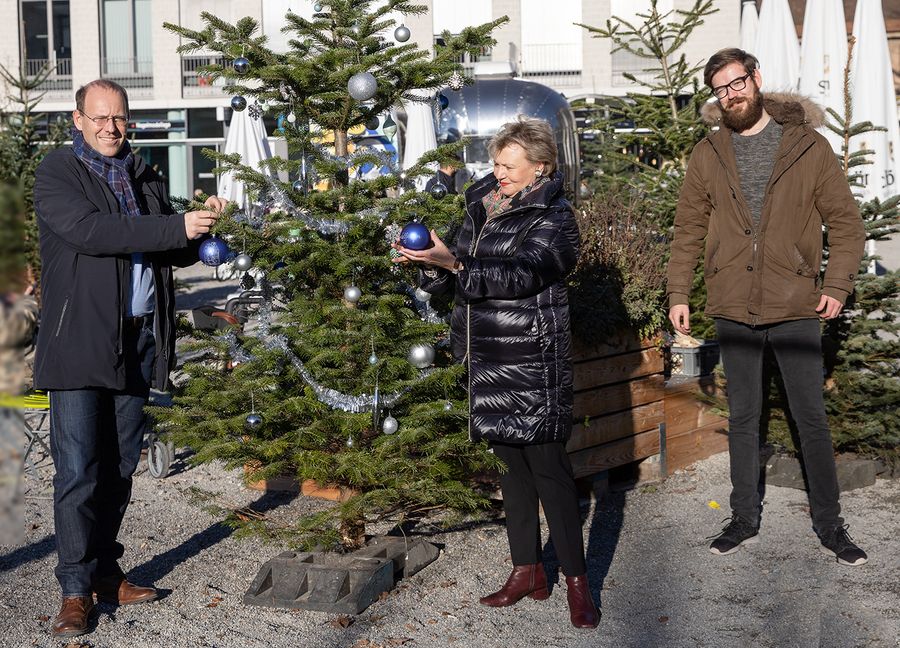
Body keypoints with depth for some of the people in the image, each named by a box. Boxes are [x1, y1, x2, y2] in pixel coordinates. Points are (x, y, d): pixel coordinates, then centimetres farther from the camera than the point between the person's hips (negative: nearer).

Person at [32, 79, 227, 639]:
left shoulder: (143, 177, 16)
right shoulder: (58, 172, -2)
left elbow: (177, 253, 19)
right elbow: (87, 231, -19)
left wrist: (202, 226, -4)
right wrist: (177, 228, -21)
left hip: (138, 340, 6)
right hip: (80, 340, -6)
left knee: (120, 467, 11)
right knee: (79, 470, -5)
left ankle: (105, 573, 23)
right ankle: (76, 589, 2)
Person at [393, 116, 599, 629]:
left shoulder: (553, 217, -6)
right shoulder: (482, 209, 15)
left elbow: (520, 275, -21)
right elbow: (452, 281, 17)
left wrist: (454, 262, -28)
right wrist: (430, 264, -5)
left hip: (534, 361, -7)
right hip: (488, 359, 7)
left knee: (548, 465, -8)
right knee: (513, 463, 12)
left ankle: (578, 582, 1)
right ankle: (528, 572, 22)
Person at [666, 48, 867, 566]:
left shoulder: (809, 147, -2)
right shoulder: (708, 155, 5)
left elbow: (847, 223, 0)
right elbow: (689, 230, 10)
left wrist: (837, 285, -11)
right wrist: (678, 294, 4)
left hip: (796, 309, -2)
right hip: (734, 310, 2)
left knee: (812, 418, 4)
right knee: (743, 418, 11)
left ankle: (829, 523, 17)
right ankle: (745, 519, 23)